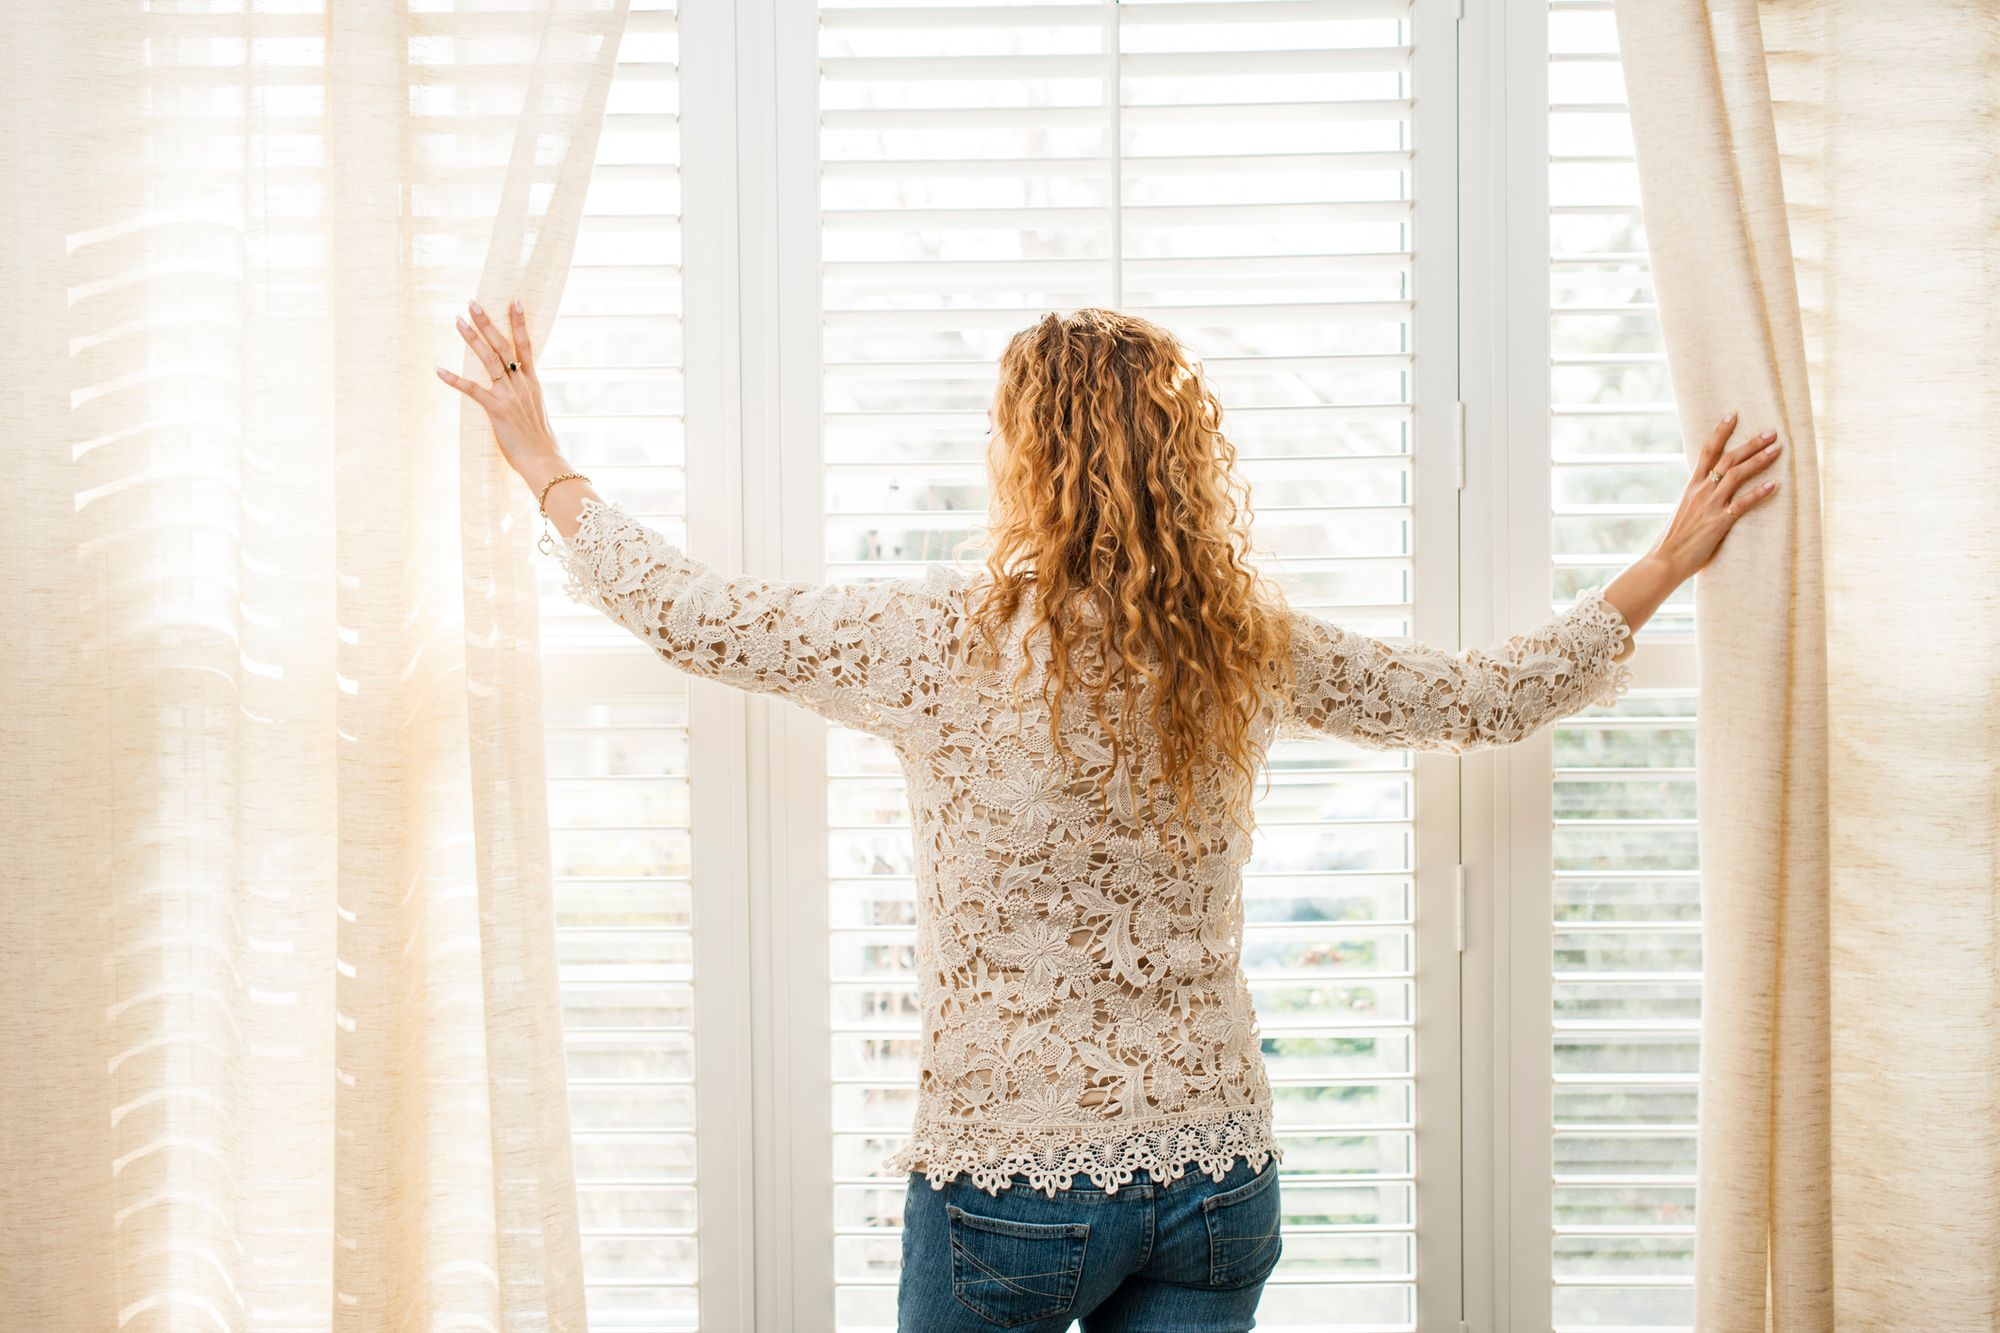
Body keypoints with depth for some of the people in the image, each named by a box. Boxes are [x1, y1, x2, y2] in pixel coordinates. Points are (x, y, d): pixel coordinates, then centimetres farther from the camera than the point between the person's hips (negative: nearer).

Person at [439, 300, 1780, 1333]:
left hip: (1008, 1183, -3)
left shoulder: (947, 638, -14)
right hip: (1218, 1174, 4)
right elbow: (1497, 695, 9)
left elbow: (690, 615, -3)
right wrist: (1666, 566, 22)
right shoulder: (1254, 648, -3)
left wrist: (547, 465, 12)